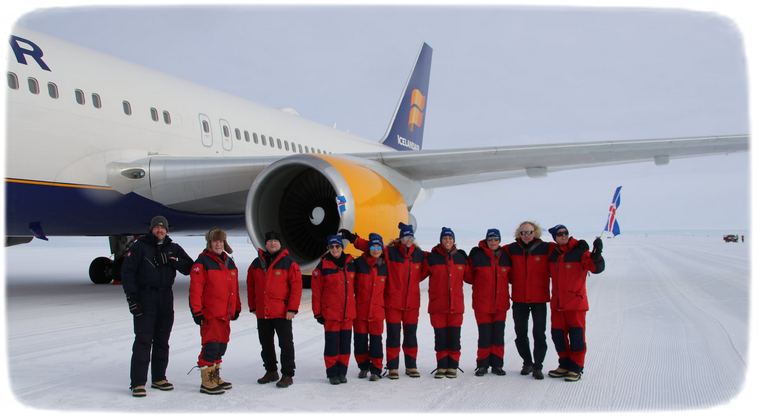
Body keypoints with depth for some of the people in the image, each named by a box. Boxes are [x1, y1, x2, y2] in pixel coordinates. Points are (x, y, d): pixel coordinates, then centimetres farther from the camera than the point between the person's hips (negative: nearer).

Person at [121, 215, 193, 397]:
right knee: (143, 340, -10)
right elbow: (127, 271, -6)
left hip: (166, 299, 5)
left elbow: (189, 268, 4)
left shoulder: (173, 249, 11)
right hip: (144, 298, -5)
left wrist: (172, 260, -13)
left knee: (162, 341, 10)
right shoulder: (139, 246, -2)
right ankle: (138, 383, -8)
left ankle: (159, 378, 20)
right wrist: (131, 297, -12)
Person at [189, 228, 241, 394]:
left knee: (221, 345, 14)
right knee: (211, 345, -9)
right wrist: (197, 311, -17)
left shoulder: (229, 262, 14)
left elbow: (234, 288, 20)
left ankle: (215, 377, 26)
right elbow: (195, 289, -13)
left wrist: (236, 308, 20)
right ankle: (206, 382, -1)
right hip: (210, 313, -8)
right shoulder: (203, 262, -9)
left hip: (225, 313, 8)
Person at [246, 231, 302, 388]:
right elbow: (251, 286, 15)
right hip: (262, 313, 5)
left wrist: (292, 309, -14)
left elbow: (296, 286, -9)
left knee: (286, 344, -1)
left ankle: (287, 375, 6)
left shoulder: (289, 263, -5)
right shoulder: (256, 264, 9)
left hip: (282, 313, -5)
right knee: (266, 344, 15)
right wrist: (253, 307, 11)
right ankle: (271, 371, 29)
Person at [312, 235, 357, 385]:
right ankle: (332, 374, 11)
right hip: (330, 312, -4)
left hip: (348, 312, 4)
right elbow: (316, 291, -4)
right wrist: (317, 313, -5)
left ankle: (342, 372, 18)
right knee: (332, 344, 0)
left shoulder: (350, 263, 5)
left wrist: (354, 307, 14)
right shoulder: (323, 266, -6)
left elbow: (355, 286, 17)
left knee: (345, 343, 8)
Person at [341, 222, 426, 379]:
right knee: (393, 335, 2)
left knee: (411, 335, 11)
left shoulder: (419, 254, 2)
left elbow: (421, 273, 19)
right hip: (393, 302, -3)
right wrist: (353, 239, -7)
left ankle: (411, 366, 22)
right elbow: (371, 247, -3)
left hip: (412, 303, 3)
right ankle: (392, 368, 11)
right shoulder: (390, 252, -7)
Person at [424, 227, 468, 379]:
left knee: (454, 337, 3)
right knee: (440, 337, 4)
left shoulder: (461, 257, 6)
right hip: (437, 304, -1)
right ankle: (442, 366, 14)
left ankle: (452, 366, 13)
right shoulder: (432, 258, -1)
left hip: (456, 304, 1)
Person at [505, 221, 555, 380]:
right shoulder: (512, 249, 1)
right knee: (520, 334, 11)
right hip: (519, 299, 3)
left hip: (539, 298, -2)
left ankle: (537, 366, 9)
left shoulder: (546, 248, -5)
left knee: (539, 334, -1)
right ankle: (527, 363, 28)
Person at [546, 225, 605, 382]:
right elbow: (548, 272, 27)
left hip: (576, 301, -6)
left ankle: (576, 368, 10)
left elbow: (597, 267, -22)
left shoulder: (579, 251, -10)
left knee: (576, 335, 0)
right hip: (557, 302, 6)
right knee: (558, 334, 11)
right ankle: (565, 365, 25)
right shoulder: (553, 253, 7)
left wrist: (596, 255, -38)